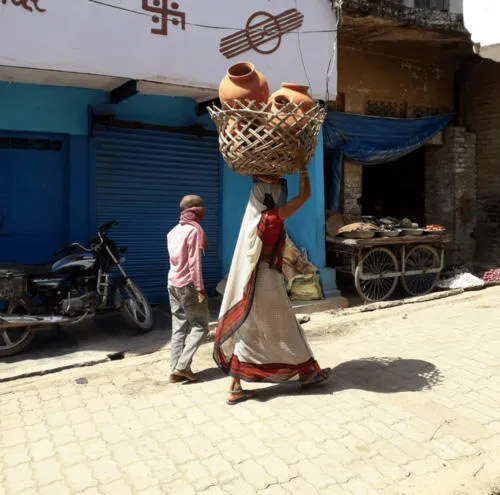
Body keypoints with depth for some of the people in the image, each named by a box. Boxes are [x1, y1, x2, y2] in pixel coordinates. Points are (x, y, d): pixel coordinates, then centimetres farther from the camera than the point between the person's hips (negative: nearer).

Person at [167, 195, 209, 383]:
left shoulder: (173, 231, 14)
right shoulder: (194, 229, -9)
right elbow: (194, 261, -15)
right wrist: (199, 288, -15)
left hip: (173, 283, 8)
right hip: (188, 284, -8)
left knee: (179, 328, 8)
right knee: (200, 325, 2)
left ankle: (175, 370, 7)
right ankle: (183, 365, -5)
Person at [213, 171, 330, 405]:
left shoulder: (255, 214, 5)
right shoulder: (274, 217, -16)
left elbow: (260, 185, 25)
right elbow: (305, 194, -10)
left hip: (253, 280, 8)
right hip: (267, 279, -8)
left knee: (247, 333, 11)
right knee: (285, 329, 10)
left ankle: (235, 388, 14)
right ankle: (307, 372, 30)